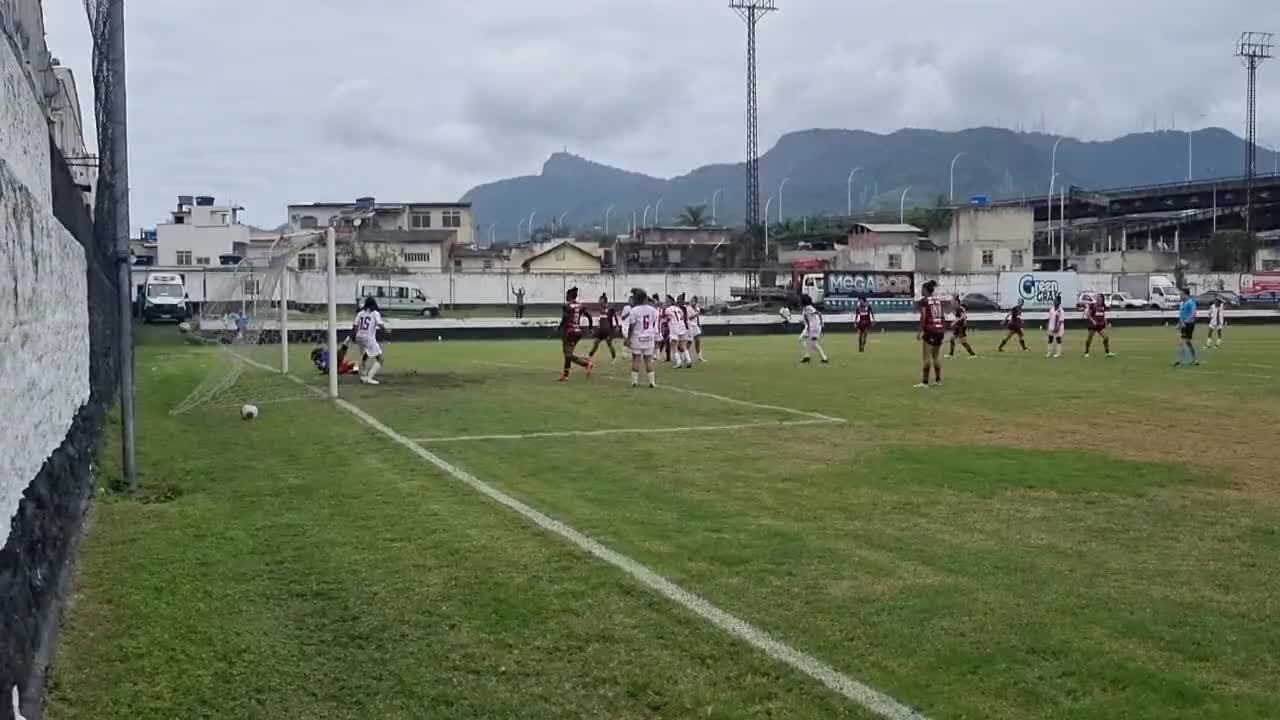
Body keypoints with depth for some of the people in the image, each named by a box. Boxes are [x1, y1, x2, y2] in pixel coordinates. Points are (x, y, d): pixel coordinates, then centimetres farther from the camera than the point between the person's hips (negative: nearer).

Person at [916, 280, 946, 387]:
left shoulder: (923, 301, -5)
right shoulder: (938, 300, 13)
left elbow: (923, 317, -13)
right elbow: (943, 316, 12)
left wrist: (920, 331, -12)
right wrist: (944, 330, 19)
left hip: (929, 330, -6)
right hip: (940, 330, 6)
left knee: (926, 357, -4)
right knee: (936, 356, 15)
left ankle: (925, 382, -7)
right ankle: (938, 380, 19)